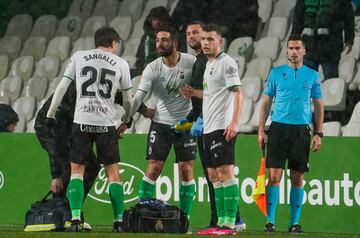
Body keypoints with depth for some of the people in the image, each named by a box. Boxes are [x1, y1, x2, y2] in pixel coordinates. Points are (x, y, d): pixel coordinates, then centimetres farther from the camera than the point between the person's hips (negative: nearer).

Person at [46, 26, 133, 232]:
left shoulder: (79, 57, 8)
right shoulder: (121, 64, 8)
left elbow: (62, 87, 6)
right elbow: (127, 99, 15)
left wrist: (50, 114, 15)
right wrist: (126, 118, 34)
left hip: (82, 121, 0)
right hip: (107, 123, 0)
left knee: (77, 170, 5)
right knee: (113, 172, 7)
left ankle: (75, 219, -8)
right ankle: (119, 221, 4)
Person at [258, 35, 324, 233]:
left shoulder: (312, 76, 9)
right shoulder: (276, 73, 7)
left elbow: (318, 105, 11)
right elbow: (266, 102, 9)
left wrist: (319, 133, 3)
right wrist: (261, 130, 1)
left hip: (301, 130, 1)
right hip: (279, 128, -1)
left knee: (298, 178, 3)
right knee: (274, 175, -8)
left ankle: (294, 222, 8)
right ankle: (270, 221, -6)